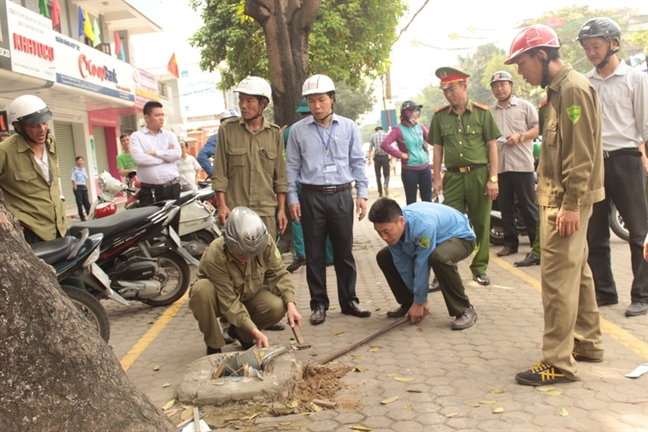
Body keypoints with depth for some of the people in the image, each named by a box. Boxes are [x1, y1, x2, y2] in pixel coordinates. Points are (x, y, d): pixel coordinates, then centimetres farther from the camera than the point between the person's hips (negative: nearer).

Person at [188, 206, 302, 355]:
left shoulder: (266, 242, -25)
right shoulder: (214, 257, -36)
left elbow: (278, 274, -15)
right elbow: (229, 302, -32)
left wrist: (290, 304, -29)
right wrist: (255, 331, -37)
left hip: (250, 295, 3)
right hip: (221, 301, -3)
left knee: (278, 307, -26)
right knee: (202, 289, -37)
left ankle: (240, 333, 5)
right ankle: (214, 346, -14)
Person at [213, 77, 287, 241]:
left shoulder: (275, 133, 5)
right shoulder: (227, 129, 1)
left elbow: (280, 176, 8)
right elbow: (219, 173, 1)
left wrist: (281, 209, 5)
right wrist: (222, 205, -5)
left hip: (266, 210, 1)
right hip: (234, 209, -1)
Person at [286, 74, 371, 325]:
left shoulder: (348, 127, 5)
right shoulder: (298, 130, 3)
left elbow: (358, 162, 7)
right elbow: (292, 166, 5)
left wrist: (362, 194, 1)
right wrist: (292, 199, -1)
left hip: (341, 195, 1)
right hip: (311, 197, 0)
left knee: (344, 251, 7)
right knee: (315, 254, 5)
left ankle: (348, 300, 20)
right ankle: (318, 304, 17)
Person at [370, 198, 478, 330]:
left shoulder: (423, 226, -41)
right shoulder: (392, 227, -20)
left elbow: (422, 264, -32)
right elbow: (403, 265, -12)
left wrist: (419, 301, -21)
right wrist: (414, 300, -8)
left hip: (460, 237, -7)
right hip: (429, 239, 7)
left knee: (439, 257, -41)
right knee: (384, 257, -2)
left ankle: (465, 310, -21)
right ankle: (408, 303, 12)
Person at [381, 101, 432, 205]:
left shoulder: (420, 126, 6)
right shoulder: (399, 129, -10)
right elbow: (384, 144, -20)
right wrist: (401, 154, -17)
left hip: (425, 168, 5)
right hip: (409, 170, -5)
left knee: (427, 200, 12)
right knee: (412, 201, 6)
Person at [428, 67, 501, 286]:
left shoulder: (482, 112, 0)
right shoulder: (439, 116, 6)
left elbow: (492, 146, 1)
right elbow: (437, 149, 9)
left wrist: (493, 178, -5)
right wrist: (437, 178, 3)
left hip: (479, 175, -1)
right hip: (453, 176, 1)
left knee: (481, 225, 7)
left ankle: (479, 268, 21)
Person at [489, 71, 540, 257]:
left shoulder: (525, 106, 5)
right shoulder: (489, 112, 14)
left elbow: (537, 128, 1)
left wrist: (520, 137, -15)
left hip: (522, 164, -3)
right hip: (499, 165, 4)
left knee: (528, 206, -1)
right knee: (505, 207, 8)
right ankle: (510, 242, 17)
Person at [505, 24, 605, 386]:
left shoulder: (574, 88, -14)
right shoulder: (558, 89, 16)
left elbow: (581, 153, -20)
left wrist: (571, 204, -22)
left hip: (567, 199, -10)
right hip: (560, 196, 10)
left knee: (558, 276, -8)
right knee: (577, 271, 17)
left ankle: (558, 362, -1)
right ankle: (588, 343, 30)